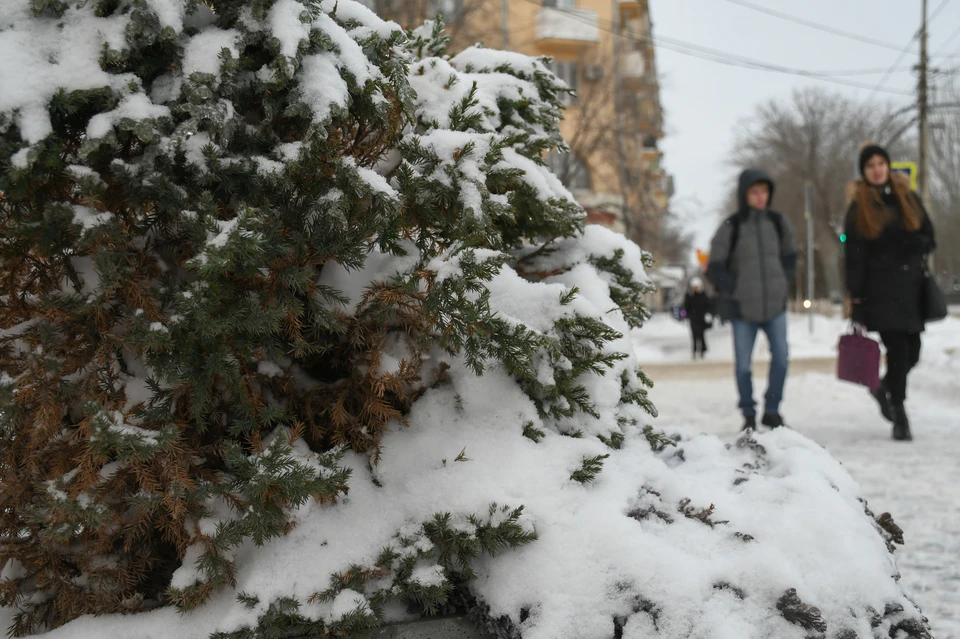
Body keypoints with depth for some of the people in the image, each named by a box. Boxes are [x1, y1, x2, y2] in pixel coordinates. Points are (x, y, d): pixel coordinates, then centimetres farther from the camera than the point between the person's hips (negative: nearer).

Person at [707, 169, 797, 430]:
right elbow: (715, 267, -3)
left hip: (775, 304, 3)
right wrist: (735, 292, -7)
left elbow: (790, 257, 17)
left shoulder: (778, 222, 4)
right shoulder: (731, 227, -7)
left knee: (781, 357, -1)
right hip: (743, 308, -3)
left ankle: (772, 411, 15)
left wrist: (783, 285, 7)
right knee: (743, 364, 2)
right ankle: (749, 414, 18)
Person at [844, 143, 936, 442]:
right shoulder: (858, 208, 3)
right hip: (881, 289, -3)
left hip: (911, 285, 4)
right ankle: (900, 417, -3)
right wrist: (856, 299, -4)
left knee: (912, 352, 4)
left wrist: (916, 244, -5)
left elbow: (929, 236, 17)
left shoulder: (908, 198, 12)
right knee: (897, 349, -10)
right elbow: (853, 255, 1)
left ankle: (885, 388, 33)